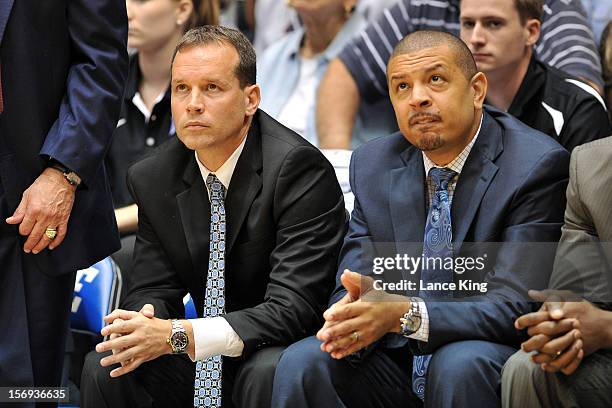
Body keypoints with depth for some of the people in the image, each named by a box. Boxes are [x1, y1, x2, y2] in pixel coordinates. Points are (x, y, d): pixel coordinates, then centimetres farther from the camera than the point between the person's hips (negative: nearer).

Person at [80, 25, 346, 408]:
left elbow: (294, 308, -25)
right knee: (104, 369, -18)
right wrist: (140, 327, -22)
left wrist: (179, 334, -35)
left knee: (268, 373, -37)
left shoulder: (300, 168, -19)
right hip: (203, 361, 5)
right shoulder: (152, 179, 1)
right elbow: (153, 289, 5)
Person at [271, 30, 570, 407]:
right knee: (301, 363, -23)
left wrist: (406, 315, -33)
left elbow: (514, 306, -19)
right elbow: (351, 288, 2)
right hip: (398, 360, 4)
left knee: (459, 365, -36)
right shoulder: (373, 165, 6)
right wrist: (348, 317, -24)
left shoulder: (537, 166, -12)